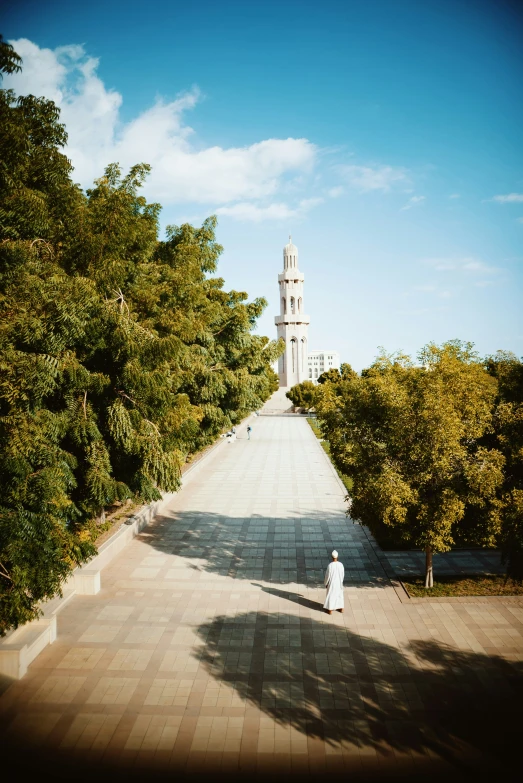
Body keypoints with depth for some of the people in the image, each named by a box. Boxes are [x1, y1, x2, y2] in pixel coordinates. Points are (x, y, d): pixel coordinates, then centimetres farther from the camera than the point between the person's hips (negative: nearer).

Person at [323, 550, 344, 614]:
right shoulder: (341, 564, -14)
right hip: (339, 582, 4)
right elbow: (343, 574, -2)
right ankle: (341, 608, 33)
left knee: (330, 595, 11)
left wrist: (326, 583, -1)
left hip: (332, 583, -4)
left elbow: (327, 575, -17)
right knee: (339, 594, 22)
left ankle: (330, 610, 20)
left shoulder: (330, 565, -25)